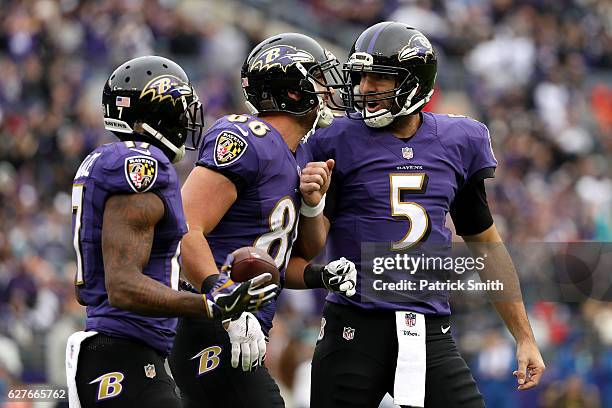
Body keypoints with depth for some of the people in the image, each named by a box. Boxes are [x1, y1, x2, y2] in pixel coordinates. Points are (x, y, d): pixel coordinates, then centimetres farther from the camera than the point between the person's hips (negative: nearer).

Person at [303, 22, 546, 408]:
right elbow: (313, 247, -6)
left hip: (431, 332, 2)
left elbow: (485, 243, 16)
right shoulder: (339, 142, -3)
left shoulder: (458, 142, 8)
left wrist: (525, 338, 15)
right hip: (355, 329, -2)